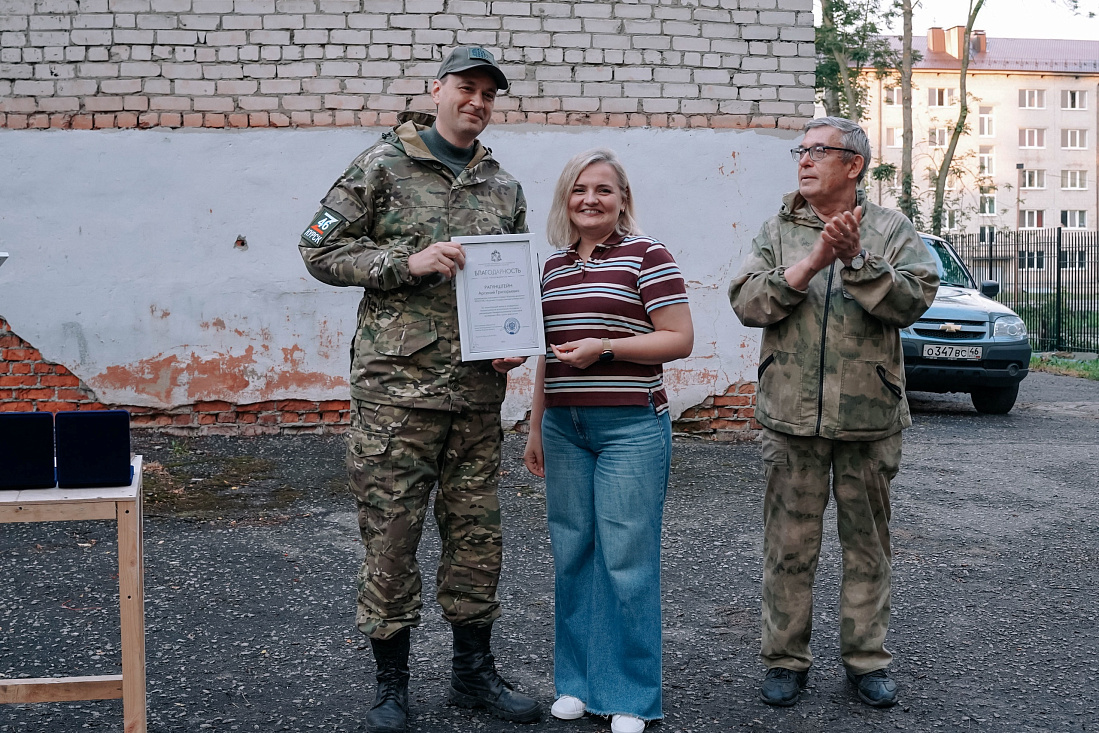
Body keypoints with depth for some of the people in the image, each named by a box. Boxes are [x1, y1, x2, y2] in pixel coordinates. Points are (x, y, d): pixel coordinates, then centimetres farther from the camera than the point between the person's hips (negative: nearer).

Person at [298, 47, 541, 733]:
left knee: (477, 532, 11)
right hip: (396, 386, -4)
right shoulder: (383, 166, 0)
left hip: (478, 393, 5)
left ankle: (474, 671, 26)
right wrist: (406, 263, -15)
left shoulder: (504, 188, 15)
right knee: (391, 534, 1)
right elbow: (321, 249, -3)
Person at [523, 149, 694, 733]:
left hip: (631, 427, -5)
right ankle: (579, 682, 21)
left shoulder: (647, 256, -2)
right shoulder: (554, 265, 15)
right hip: (564, 427, 6)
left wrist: (605, 347, -16)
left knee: (626, 558, -3)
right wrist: (535, 428, 20)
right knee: (572, 554, 8)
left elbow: (680, 339, -7)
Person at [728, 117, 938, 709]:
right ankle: (785, 660, 18)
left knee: (867, 543, 9)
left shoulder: (892, 231, 5)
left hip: (870, 416, 0)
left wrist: (855, 259, -20)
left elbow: (915, 299, -10)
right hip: (791, 414, 1)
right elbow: (747, 301, -6)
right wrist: (813, 262, -15)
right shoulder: (777, 231, 8)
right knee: (790, 545, 6)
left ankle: (867, 659, 22)